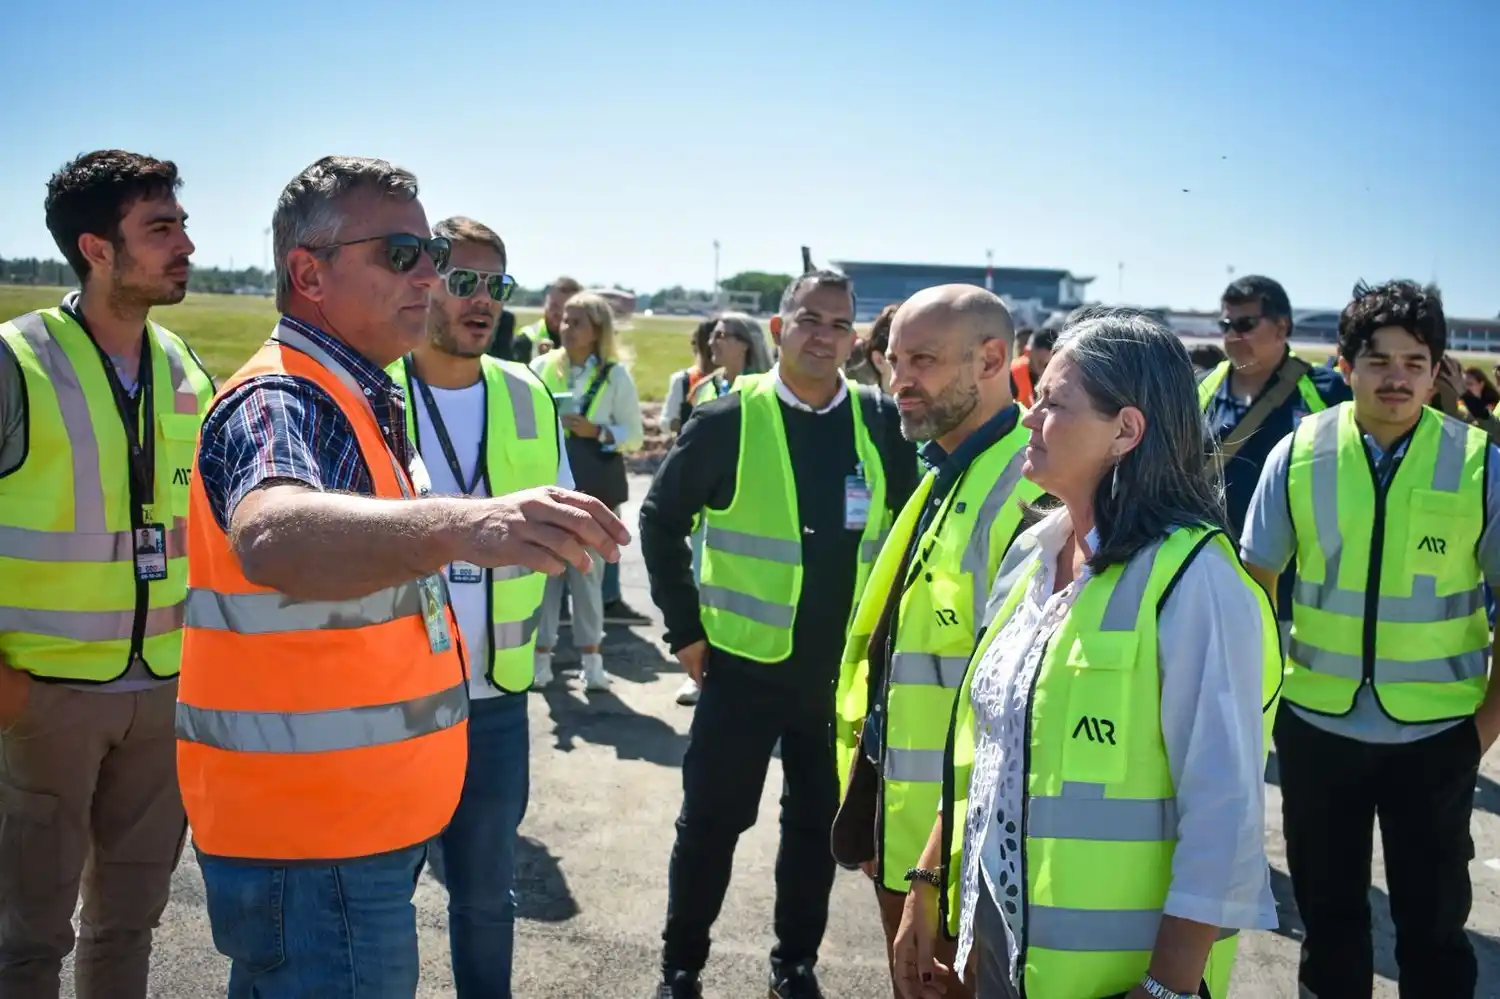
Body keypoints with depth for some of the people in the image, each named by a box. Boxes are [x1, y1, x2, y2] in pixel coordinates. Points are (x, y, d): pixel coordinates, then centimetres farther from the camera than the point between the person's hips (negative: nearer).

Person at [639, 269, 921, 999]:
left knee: (817, 823, 16)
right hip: (744, 665, -2)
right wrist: (685, 630, -3)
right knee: (713, 820, 8)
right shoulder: (727, 420, -8)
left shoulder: (880, 422, -1)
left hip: (844, 669, 3)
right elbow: (661, 519, -1)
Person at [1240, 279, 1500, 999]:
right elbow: (1254, 582, 2)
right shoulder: (1298, 454, -7)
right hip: (1317, 724, 1)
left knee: (1433, 914, 15)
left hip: (1436, 731, -1)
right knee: (1327, 905, 17)